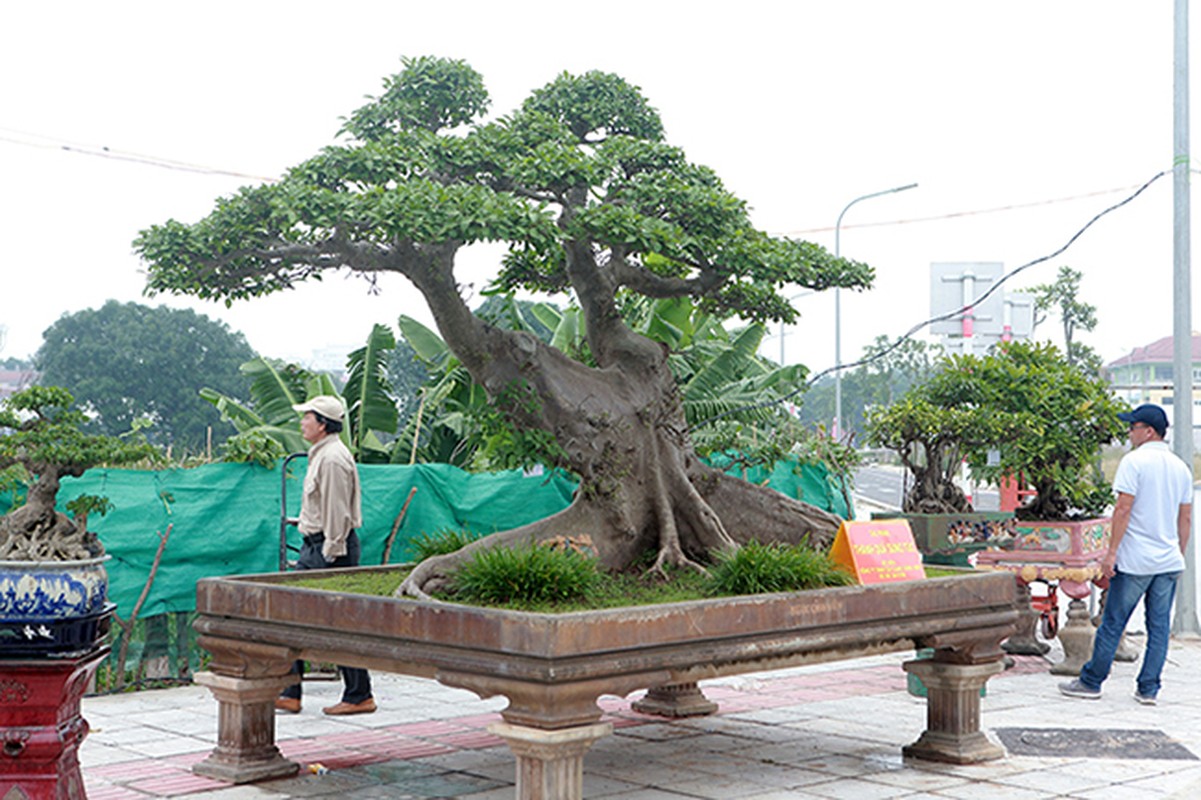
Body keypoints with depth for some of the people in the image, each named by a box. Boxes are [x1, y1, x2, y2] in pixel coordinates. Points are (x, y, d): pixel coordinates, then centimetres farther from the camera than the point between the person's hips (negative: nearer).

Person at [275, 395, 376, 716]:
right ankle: (288, 694, 12)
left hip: (331, 549, -11)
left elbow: (338, 514, -20)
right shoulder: (320, 455, 16)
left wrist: (331, 556, -20)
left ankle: (359, 697, 2)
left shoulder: (333, 458, -17)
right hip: (314, 546, 11)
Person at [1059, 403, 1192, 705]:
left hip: (1135, 560, -6)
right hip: (1169, 561, 6)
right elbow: (1185, 518, 14)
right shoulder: (1181, 467, 11)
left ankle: (1091, 682, 10)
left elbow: (1123, 508, -14)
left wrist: (1112, 552, -11)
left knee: (1112, 624, 2)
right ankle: (1148, 689, 10)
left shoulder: (1134, 461, -9)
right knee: (1159, 627, 8)